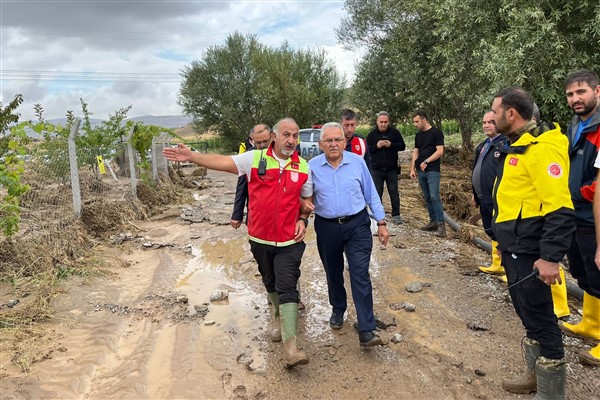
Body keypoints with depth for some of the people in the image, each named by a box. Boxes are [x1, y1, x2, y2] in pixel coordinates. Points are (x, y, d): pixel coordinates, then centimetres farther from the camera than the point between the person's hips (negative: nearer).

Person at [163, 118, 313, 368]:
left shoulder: (303, 167, 0)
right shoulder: (255, 158, -5)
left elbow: (307, 200, 11)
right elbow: (223, 162, -13)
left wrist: (303, 220, -6)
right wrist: (192, 157, -25)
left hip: (289, 241, -1)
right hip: (260, 239, 1)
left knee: (288, 288, -8)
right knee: (270, 283, 20)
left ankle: (290, 348, -9)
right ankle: (280, 317, 47)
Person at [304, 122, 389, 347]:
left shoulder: (357, 162, -2)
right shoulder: (312, 167, -3)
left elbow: (371, 195, 4)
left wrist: (381, 223, 3)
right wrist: (305, 204, -17)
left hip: (357, 225, -1)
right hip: (327, 228, 2)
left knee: (360, 276, -7)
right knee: (333, 274, 17)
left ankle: (366, 331, -3)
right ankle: (338, 310, 43)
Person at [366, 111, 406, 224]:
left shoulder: (395, 132, 2)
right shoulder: (372, 134, 3)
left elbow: (402, 146, 1)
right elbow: (366, 150, 1)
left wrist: (391, 145, -15)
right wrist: (377, 146, -15)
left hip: (392, 169, 0)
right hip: (376, 170, 0)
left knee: (394, 193, 5)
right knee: (377, 194, 6)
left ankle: (396, 215, 15)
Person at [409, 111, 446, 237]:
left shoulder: (436, 132, -6)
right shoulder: (418, 135, 15)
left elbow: (440, 151, -12)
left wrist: (426, 162, -16)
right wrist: (413, 168, 8)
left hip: (432, 170, -7)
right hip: (421, 171, 7)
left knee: (434, 196, -12)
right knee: (427, 197, 9)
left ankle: (441, 224, -8)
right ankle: (433, 222, 16)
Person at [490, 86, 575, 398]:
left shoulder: (543, 148, -19)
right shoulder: (517, 145, 13)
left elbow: (560, 209, -24)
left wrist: (550, 257, -24)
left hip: (529, 252, -10)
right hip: (514, 249, 10)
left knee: (540, 317, 2)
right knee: (527, 313, 20)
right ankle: (536, 375, 37)